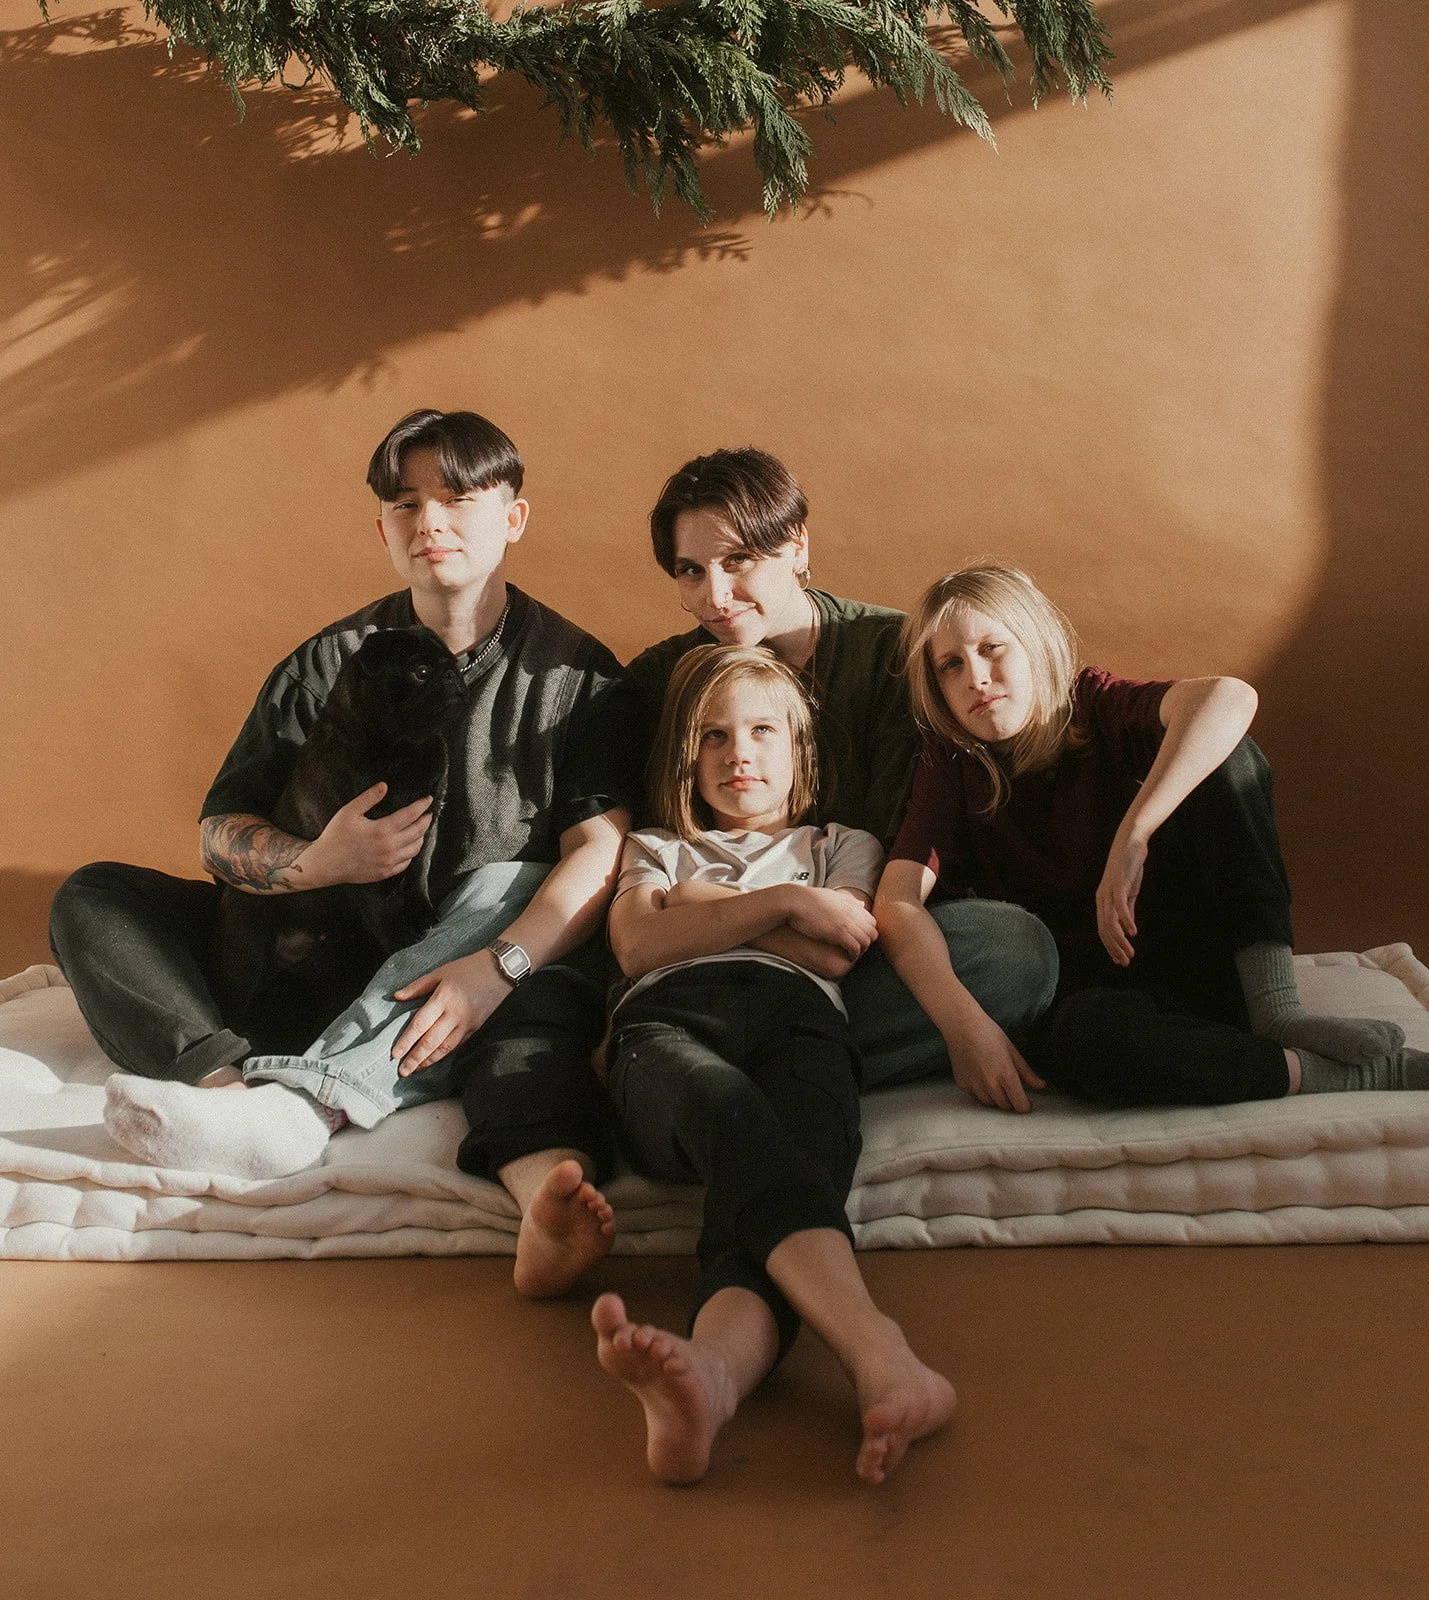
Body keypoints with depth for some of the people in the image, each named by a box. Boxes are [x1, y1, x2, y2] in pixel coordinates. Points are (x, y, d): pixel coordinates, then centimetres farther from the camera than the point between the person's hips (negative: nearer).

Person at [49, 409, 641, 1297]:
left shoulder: (574, 675, 0)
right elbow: (221, 832, 5)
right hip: (327, 952, 3)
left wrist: (496, 965, -31)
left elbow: (602, 850, -13)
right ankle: (232, 1083, -37)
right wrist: (319, 862, -18)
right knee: (95, 898, -11)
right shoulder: (332, 664, 7)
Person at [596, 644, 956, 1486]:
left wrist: (707, 904, 20)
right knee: (730, 1112, -43)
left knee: (791, 1166, -40)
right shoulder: (657, 848, 40)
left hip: (796, 1017, 1)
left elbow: (835, 954, 15)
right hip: (669, 1021, 0)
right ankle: (882, 1355, -66)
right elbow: (639, 944, 14)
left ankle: (715, 1370, -73)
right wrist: (783, 903, 9)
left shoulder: (842, 846, 38)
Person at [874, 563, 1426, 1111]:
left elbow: (1229, 697, -28)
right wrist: (964, 1024, -37)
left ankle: (1274, 1011, -24)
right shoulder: (952, 770, -3)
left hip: (1189, 959, 1)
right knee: (1083, 1034, -39)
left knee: (1222, 756, -19)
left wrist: (1131, 836, -38)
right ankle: (1359, 1077, -28)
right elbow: (897, 901, -20)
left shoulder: (1096, 709, -5)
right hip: (1092, 990, 0)